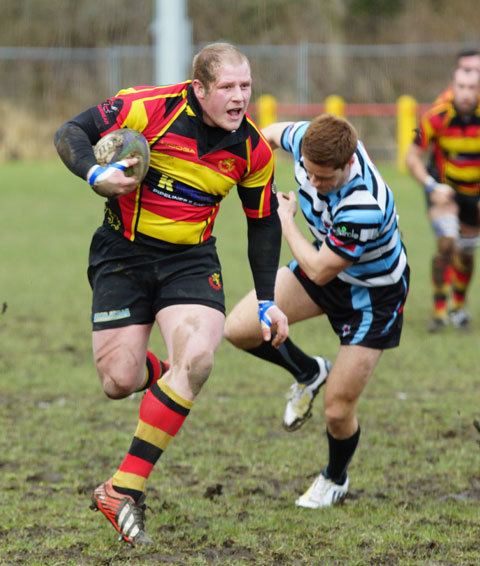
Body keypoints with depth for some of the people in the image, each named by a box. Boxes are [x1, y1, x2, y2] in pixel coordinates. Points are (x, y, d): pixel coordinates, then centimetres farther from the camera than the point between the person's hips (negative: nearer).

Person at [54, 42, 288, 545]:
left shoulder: (253, 149, -4)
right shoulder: (149, 108, -17)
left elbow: (263, 223, 10)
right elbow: (70, 133, -11)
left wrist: (266, 300, 8)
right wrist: (95, 175, -31)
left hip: (190, 259, 2)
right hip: (122, 253, -2)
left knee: (196, 360, -23)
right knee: (119, 381, -10)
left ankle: (123, 491, -16)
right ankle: (158, 376, 33)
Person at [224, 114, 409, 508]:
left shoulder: (364, 206, -42)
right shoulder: (309, 141, -23)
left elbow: (319, 270, -29)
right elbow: (273, 133, 4)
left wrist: (285, 218, -18)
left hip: (373, 294, -6)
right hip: (326, 262, 6)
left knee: (338, 410, -3)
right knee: (239, 329, -10)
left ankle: (335, 479, 31)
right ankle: (308, 373, 20)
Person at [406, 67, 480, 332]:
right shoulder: (436, 117, -24)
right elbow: (413, 157, -14)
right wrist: (432, 186, -28)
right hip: (444, 188, -2)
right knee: (446, 244, -21)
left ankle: (458, 306, 37)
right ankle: (439, 309, -9)